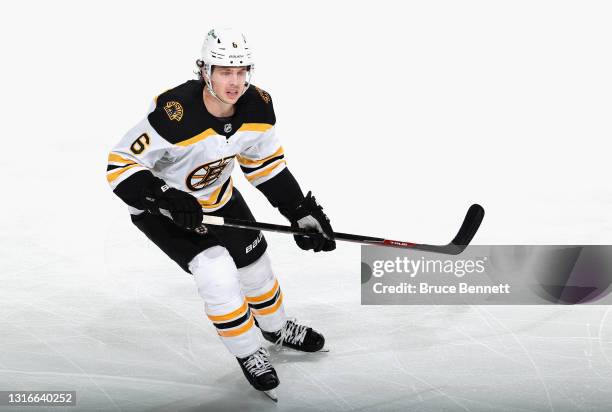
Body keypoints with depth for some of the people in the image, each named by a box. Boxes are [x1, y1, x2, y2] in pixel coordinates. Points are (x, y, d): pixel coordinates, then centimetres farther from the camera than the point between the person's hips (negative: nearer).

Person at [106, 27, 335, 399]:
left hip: (218, 195, 6)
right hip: (162, 209, -6)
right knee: (218, 274, -19)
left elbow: (267, 163, 0)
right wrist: (166, 198, -43)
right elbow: (121, 166, -30)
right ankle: (249, 353, 5)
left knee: (255, 264, 15)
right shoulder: (174, 114, -37)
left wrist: (303, 211, -2)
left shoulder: (258, 106, -17)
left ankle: (277, 328, 46)